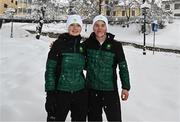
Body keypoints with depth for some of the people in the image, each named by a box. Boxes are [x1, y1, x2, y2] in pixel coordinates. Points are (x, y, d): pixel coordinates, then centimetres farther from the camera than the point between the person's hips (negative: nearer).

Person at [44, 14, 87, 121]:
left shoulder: (84, 45, 4)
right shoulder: (59, 43, -7)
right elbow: (50, 69, -9)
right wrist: (50, 93, -13)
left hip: (80, 93, 4)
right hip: (60, 92, -4)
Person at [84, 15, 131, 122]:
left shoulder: (116, 45, -6)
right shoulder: (88, 43, -1)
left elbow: (123, 66, 0)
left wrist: (126, 87, 0)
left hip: (110, 90, -2)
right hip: (92, 90, 2)